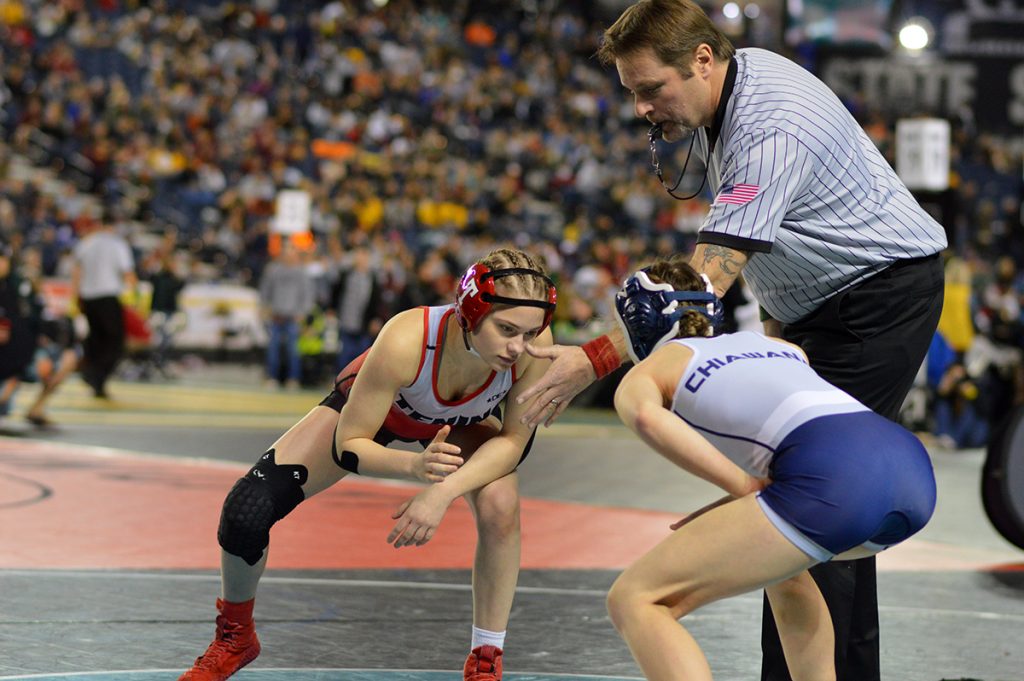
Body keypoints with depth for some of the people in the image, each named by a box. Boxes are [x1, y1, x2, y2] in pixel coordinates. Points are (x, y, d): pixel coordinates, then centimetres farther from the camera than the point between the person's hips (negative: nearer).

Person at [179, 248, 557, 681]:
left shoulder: (534, 344, -38)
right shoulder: (405, 342, -45)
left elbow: (513, 440, -24)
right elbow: (348, 444, -33)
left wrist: (446, 491, -39)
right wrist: (413, 466, -52)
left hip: (460, 423, 2)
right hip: (370, 407, -1)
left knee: (500, 505, -30)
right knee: (245, 511, -12)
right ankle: (235, 638, 18)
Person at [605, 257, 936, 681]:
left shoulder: (643, 375, 19)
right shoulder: (776, 345, 36)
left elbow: (647, 418, -4)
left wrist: (746, 487, 0)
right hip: (912, 463, 7)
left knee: (634, 600, -2)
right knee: (780, 557, 37)